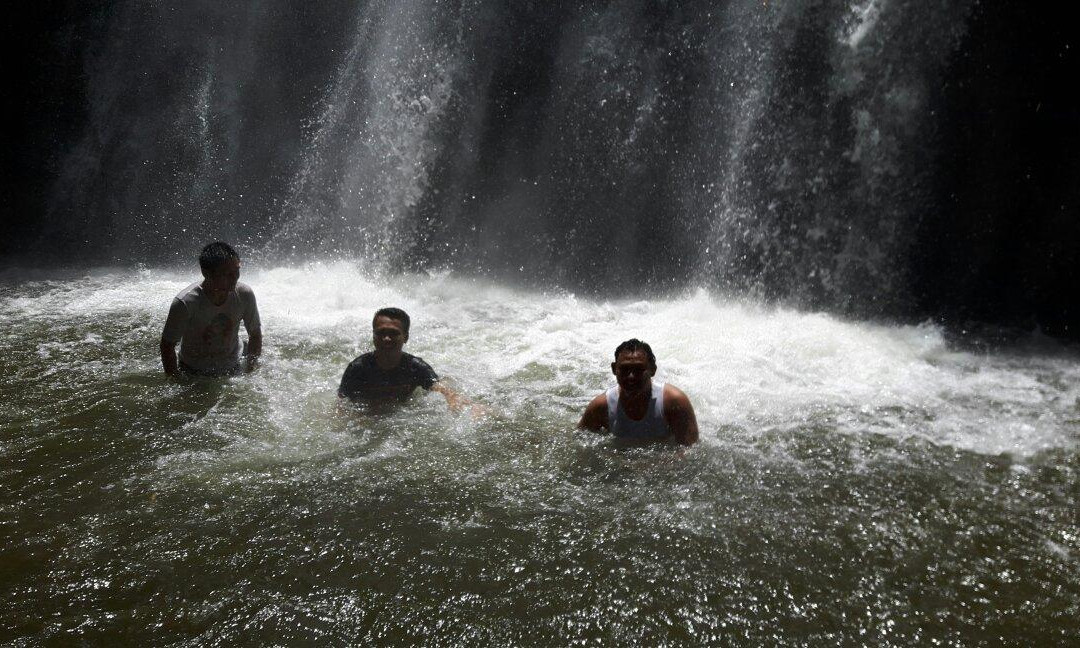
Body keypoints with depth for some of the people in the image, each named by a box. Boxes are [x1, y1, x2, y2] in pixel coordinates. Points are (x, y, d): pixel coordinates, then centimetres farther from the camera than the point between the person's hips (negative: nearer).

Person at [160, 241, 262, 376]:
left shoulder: (244, 295, -20)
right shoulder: (185, 303, -29)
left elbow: (255, 334, -4)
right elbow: (167, 345, -16)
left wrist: (249, 372, -4)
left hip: (233, 371, 2)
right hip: (192, 374, -2)